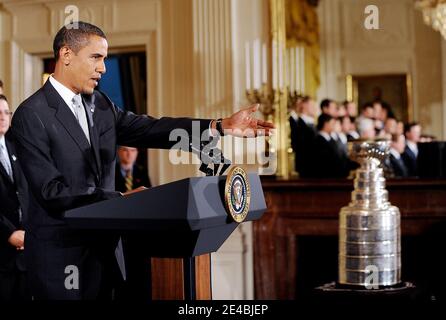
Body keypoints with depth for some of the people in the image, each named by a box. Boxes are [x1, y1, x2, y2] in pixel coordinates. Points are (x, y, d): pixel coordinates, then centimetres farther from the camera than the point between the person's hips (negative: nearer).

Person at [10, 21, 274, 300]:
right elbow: (52, 192, -18)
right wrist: (120, 199, -21)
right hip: (60, 253, -6)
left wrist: (222, 126, -11)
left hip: (103, 246, 6)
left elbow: (149, 129, -2)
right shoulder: (31, 115, -12)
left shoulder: (99, 104, 8)